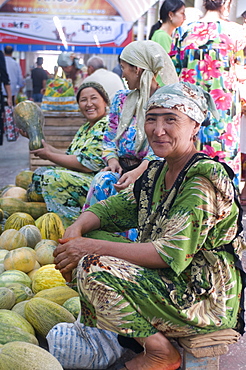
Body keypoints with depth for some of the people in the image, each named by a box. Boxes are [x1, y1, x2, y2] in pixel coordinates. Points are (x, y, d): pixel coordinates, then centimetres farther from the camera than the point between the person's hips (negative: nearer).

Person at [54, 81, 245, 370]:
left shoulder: (204, 179, -21)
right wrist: (76, 230, -12)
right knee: (90, 237, 4)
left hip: (206, 301, -9)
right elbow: (117, 206, 10)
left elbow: (171, 254, -27)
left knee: (93, 267, -23)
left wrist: (92, 247, -24)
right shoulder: (158, 172, 6)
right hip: (171, 281, 9)